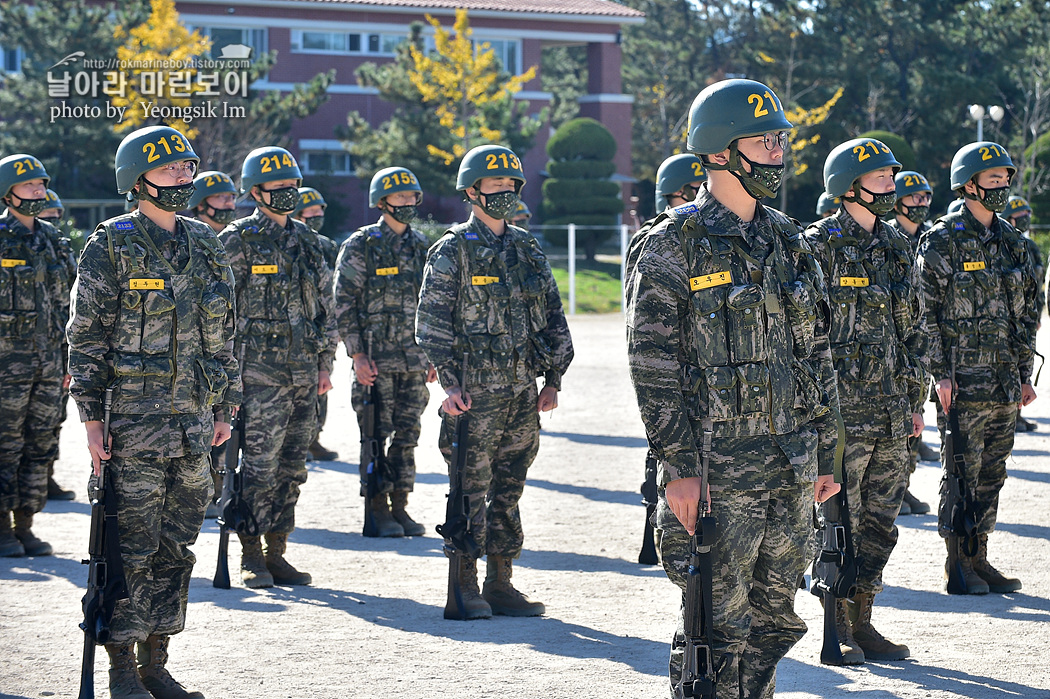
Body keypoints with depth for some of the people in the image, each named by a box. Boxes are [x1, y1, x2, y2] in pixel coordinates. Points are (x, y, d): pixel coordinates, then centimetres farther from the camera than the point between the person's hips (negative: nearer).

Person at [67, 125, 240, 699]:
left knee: (176, 546, 9)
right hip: (134, 420, -5)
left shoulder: (205, 246, 12)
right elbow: (86, 336, -5)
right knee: (133, 547, -3)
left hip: (193, 421, 6)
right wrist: (91, 418, -10)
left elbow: (223, 334, 18)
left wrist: (224, 409, 15)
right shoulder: (110, 247, -5)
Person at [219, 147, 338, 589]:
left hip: (304, 370, 6)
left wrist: (325, 364, 14)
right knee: (260, 465, -6)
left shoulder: (306, 240, 14)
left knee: (291, 468, 8)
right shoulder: (238, 240, -4)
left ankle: (277, 553, 16)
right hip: (260, 369, -6)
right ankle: (252, 557, 3)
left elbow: (325, 304, 18)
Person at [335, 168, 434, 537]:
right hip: (376, 359, -5)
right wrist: (358, 355, -12)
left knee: (407, 435, 6)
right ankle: (378, 510, 4)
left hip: (414, 360, 5)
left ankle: (400, 506, 13)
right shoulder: (361, 245, -4)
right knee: (376, 434, -2)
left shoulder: (420, 245, 12)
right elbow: (344, 303, -6)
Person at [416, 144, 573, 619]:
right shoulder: (452, 251, -4)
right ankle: (465, 587, 6)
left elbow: (553, 316, 16)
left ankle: (501, 585, 16)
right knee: (471, 491, -2)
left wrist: (553, 379, 10)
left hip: (523, 391, 6)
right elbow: (432, 321, -8)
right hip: (475, 393, -6)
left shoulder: (527, 249, 13)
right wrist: (449, 384, -14)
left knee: (509, 491, 9)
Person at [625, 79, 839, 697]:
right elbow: (653, 363, -12)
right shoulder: (675, 245, -8)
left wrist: (826, 456, 13)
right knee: (719, 627, -3)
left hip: (791, 466, 7)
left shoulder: (788, 241, 13)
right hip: (718, 467, -6)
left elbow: (817, 355, 16)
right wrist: (678, 467, -17)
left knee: (773, 622, 12)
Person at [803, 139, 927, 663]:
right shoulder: (820, 245, -7)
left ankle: (862, 623, 19)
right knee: (839, 521, -1)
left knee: (880, 522, 9)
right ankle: (837, 631, 8)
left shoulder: (897, 246, 14)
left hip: (891, 410, 7)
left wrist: (915, 399, 16)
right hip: (840, 405, -7)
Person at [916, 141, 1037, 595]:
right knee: (963, 471, -2)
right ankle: (958, 563, 6)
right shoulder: (942, 241, -6)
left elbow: (1026, 313, 18)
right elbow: (926, 311, -9)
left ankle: (980, 557, 17)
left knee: (992, 472, 9)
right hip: (963, 381, -6)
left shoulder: (1012, 242, 13)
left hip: (1006, 382, 6)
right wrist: (940, 373, -14)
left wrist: (1025, 373, 14)